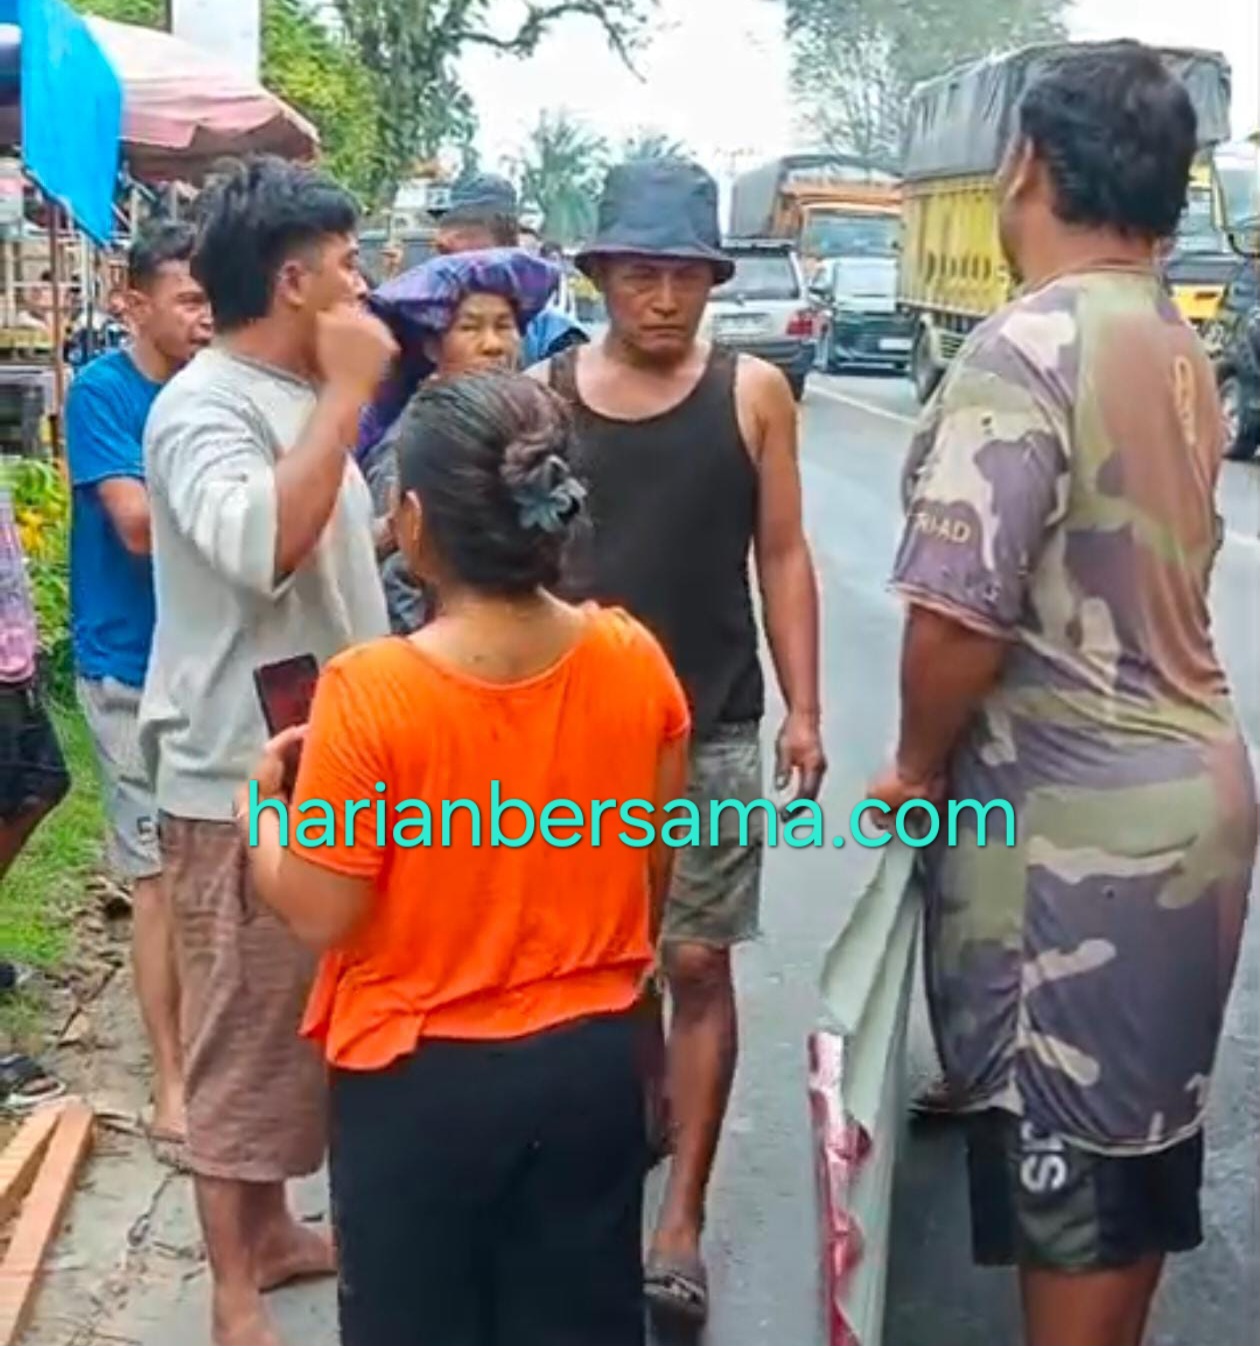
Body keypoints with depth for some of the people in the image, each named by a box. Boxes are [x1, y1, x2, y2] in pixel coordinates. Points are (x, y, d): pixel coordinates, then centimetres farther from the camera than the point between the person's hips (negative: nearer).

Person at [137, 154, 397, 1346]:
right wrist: (348, 396, -26)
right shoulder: (202, 406, -17)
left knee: (300, 1021, 19)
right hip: (245, 778, -9)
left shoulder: (296, 395, 11)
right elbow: (263, 546, -35)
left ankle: (270, 1230, 36)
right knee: (243, 1035, 2)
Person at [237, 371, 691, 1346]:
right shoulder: (635, 660, -9)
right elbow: (659, 869, 3)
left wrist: (258, 808, 3)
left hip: (423, 1080, -3)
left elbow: (321, 916, -15)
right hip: (592, 1061, 4)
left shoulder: (371, 690, -22)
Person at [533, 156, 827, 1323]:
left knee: (698, 967, 4)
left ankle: (681, 1216, 16)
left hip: (713, 729, -1)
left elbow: (783, 559, 2)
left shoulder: (753, 393, -2)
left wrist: (802, 712, -2)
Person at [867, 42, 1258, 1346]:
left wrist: (918, 768, -7)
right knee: (1135, 1159, 21)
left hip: (1074, 823, -9)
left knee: (1068, 1186, 6)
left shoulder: (1026, 347, -18)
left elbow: (960, 613, -24)